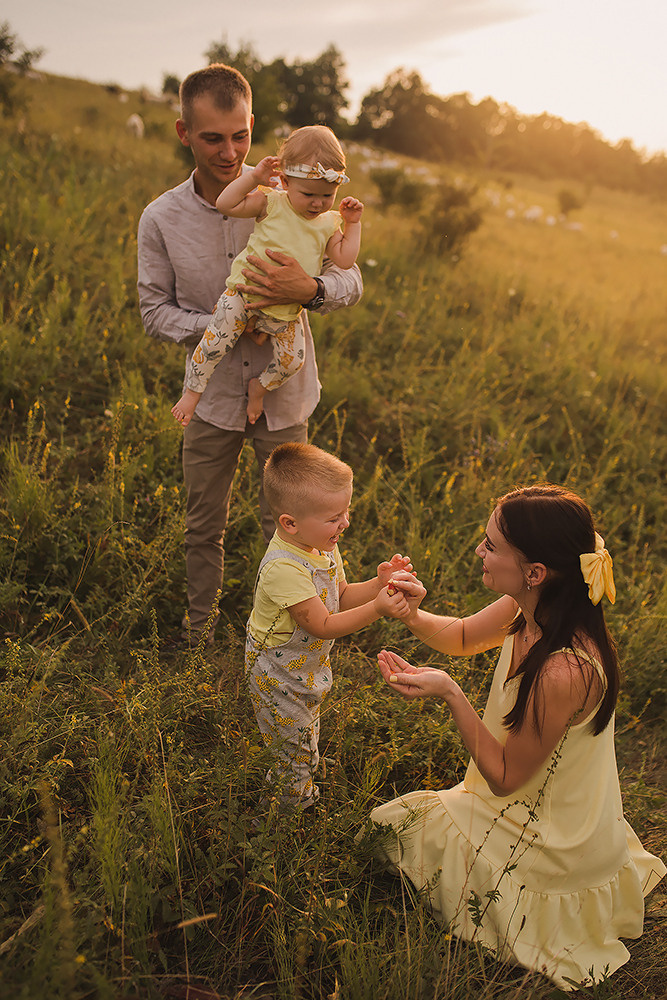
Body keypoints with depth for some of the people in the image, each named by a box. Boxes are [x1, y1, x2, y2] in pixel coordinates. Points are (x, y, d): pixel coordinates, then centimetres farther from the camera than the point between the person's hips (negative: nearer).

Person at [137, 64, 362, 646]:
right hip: (212, 395, 1)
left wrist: (308, 289, -31)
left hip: (282, 394, -1)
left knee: (285, 526, 11)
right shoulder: (161, 220, -7)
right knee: (203, 526, 15)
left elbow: (350, 282, -7)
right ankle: (200, 622, 40)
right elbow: (155, 310, -1)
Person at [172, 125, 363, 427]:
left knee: (293, 358, -7)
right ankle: (192, 391, 4)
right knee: (216, 342, -18)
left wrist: (353, 223, 1)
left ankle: (259, 387, 22)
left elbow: (345, 260, 2)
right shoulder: (271, 203, -5)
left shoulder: (329, 223, 6)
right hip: (244, 292, -3)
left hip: (285, 311, 4)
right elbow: (225, 204, -9)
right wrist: (254, 177, -14)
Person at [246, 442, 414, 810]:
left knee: (306, 733, 30)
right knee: (295, 741, 11)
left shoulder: (322, 545, -8)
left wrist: (380, 583, -15)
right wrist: (377, 608, -41)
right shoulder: (284, 569, -37)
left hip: (309, 665, 9)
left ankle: (286, 779, 56)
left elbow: (341, 596, 3)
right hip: (279, 675, -9)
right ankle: (296, 800, 39)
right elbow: (323, 625, -33)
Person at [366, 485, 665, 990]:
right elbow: (462, 636, 5)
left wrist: (450, 693, -31)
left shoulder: (563, 673, -39)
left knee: (396, 830, 10)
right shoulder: (532, 608, -15)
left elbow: (504, 777, -25)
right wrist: (414, 616, -15)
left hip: (551, 845, -7)